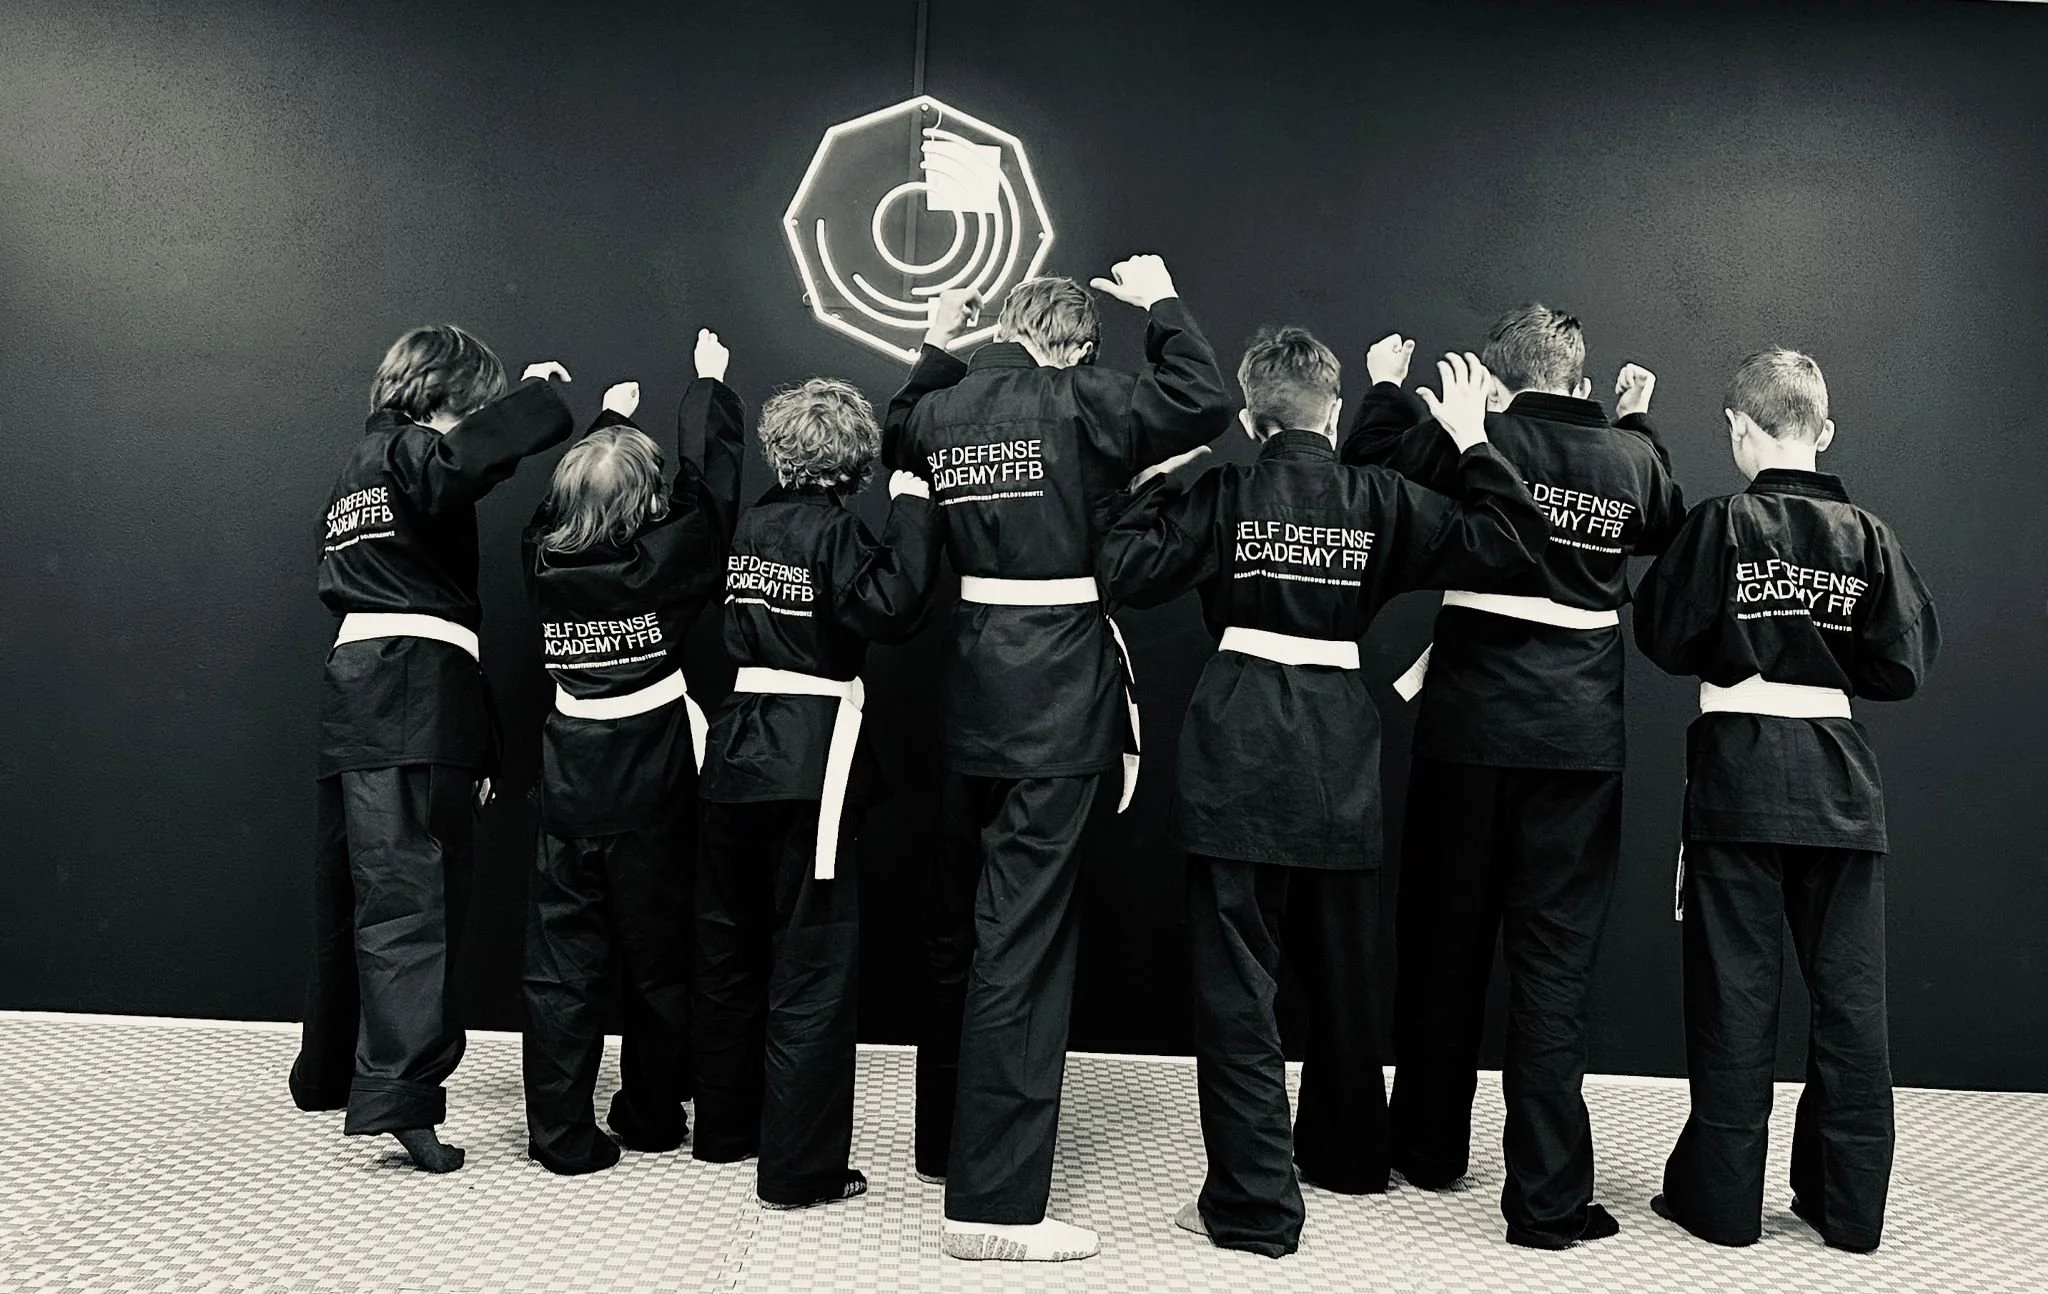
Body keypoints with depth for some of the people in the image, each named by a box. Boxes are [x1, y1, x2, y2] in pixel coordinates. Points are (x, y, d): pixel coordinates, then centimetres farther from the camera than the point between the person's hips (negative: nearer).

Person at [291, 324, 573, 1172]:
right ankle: (398, 1092, -17)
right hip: (413, 696, -9)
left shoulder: (362, 463, 23)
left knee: (357, 895, 16)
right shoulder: (411, 455, -5)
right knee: (410, 895, -12)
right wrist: (542, 389, -5)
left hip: (356, 691, 9)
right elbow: (496, 440, -27)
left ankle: (331, 1071, 28)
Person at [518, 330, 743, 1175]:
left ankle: (561, 1134, 10)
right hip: (652, 784, -2)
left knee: (561, 962, 7)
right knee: (656, 958, 12)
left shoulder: (543, 562, -3)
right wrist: (710, 385, 14)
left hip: (568, 785, 2)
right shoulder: (665, 560, -12)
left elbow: (566, 497, 17)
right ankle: (651, 1118, 24)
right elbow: (709, 486, 0)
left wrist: (607, 419, 31)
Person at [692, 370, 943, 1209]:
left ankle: (726, 1127, 33)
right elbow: (891, 608, -22)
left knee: (731, 949, 17)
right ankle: (798, 1167, 4)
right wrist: (910, 505, -16)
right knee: (812, 962, -1)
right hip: (809, 765, -7)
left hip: (735, 756, 7)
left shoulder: (752, 523, 9)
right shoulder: (832, 529, -10)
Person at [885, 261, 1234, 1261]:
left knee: (958, 928, 18)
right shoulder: (1075, 402, -9)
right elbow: (1202, 402, -8)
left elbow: (900, 439, 29)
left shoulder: (941, 408, 8)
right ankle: (992, 1202, -3)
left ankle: (949, 1141, 34)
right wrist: (1161, 303, 5)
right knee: (1022, 942, -6)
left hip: (967, 696, 7)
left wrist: (936, 346, 28)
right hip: (1055, 702, -7)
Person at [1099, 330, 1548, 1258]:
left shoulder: (1222, 496, -5)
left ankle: (1254, 1205, 2)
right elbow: (1507, 541, 0)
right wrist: (1473, 441, 9)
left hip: (1238, 754, -3)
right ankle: (1347, 1154, 39)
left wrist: (1161, 477, 4)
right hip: (1339, 756, 3)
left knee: (1237, 981, 1)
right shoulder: (1378, 500, 1)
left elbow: (1122, 571, -7)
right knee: (1341, 971, 20)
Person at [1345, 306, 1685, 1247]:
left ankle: (1430, 1146, 30)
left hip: (1468, 728, -1)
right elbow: (1667, 528, 25)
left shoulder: (1476, 441, -5)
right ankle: (1547, 1198, 2)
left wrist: (1387, 387, 20)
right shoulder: (1630, 457, 4)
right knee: (1554, 957, 3)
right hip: (1581, 740, 1)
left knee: (1445, 936, 14)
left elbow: (1368, 467, 5)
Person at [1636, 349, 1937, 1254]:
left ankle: (1722, 1198, 13)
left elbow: (1663, 639, -3)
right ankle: (1849, 1206, 19)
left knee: (1735, 992, 5)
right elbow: (1902, 667, 2)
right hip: (1838, 780, 3)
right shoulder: (1866, 535, 0)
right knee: (1849, 994, 10)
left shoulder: (1721, 524, -8)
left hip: (1738, 772, -2)